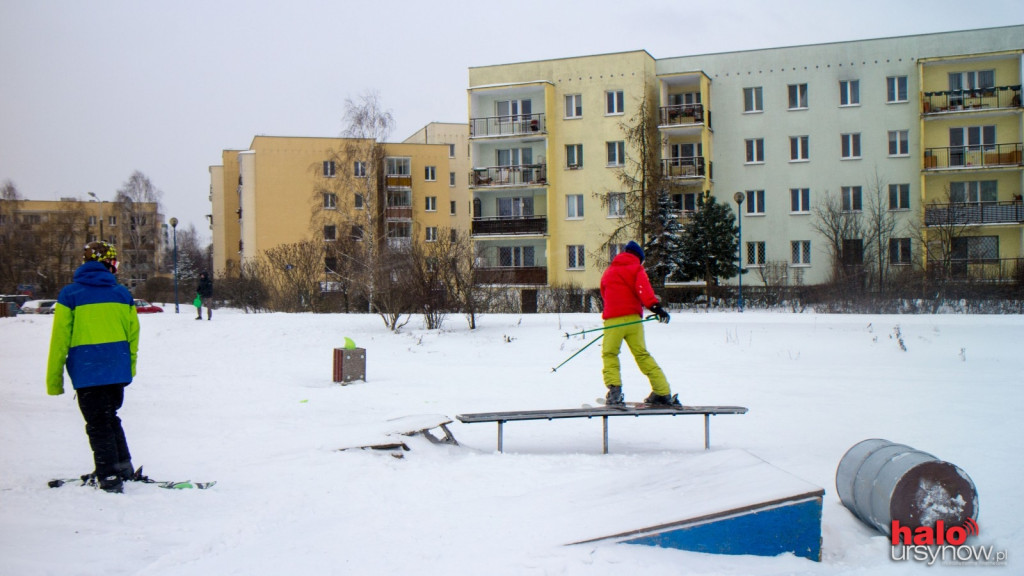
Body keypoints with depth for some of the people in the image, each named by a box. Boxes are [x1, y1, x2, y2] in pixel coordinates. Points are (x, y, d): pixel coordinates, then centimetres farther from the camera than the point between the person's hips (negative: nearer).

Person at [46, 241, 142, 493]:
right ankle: (123, 466, 22)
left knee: (98, 424, 4)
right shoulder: (123, 294, 5)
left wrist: (54, 379, 1)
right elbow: (133, 334, 10)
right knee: (110, 418, 21)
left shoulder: (70, 294, -4)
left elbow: (60, 340, -5)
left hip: (87, 371, -3)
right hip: (118, 370, 4)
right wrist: (129, 367, 22)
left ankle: (110, 476, 4)